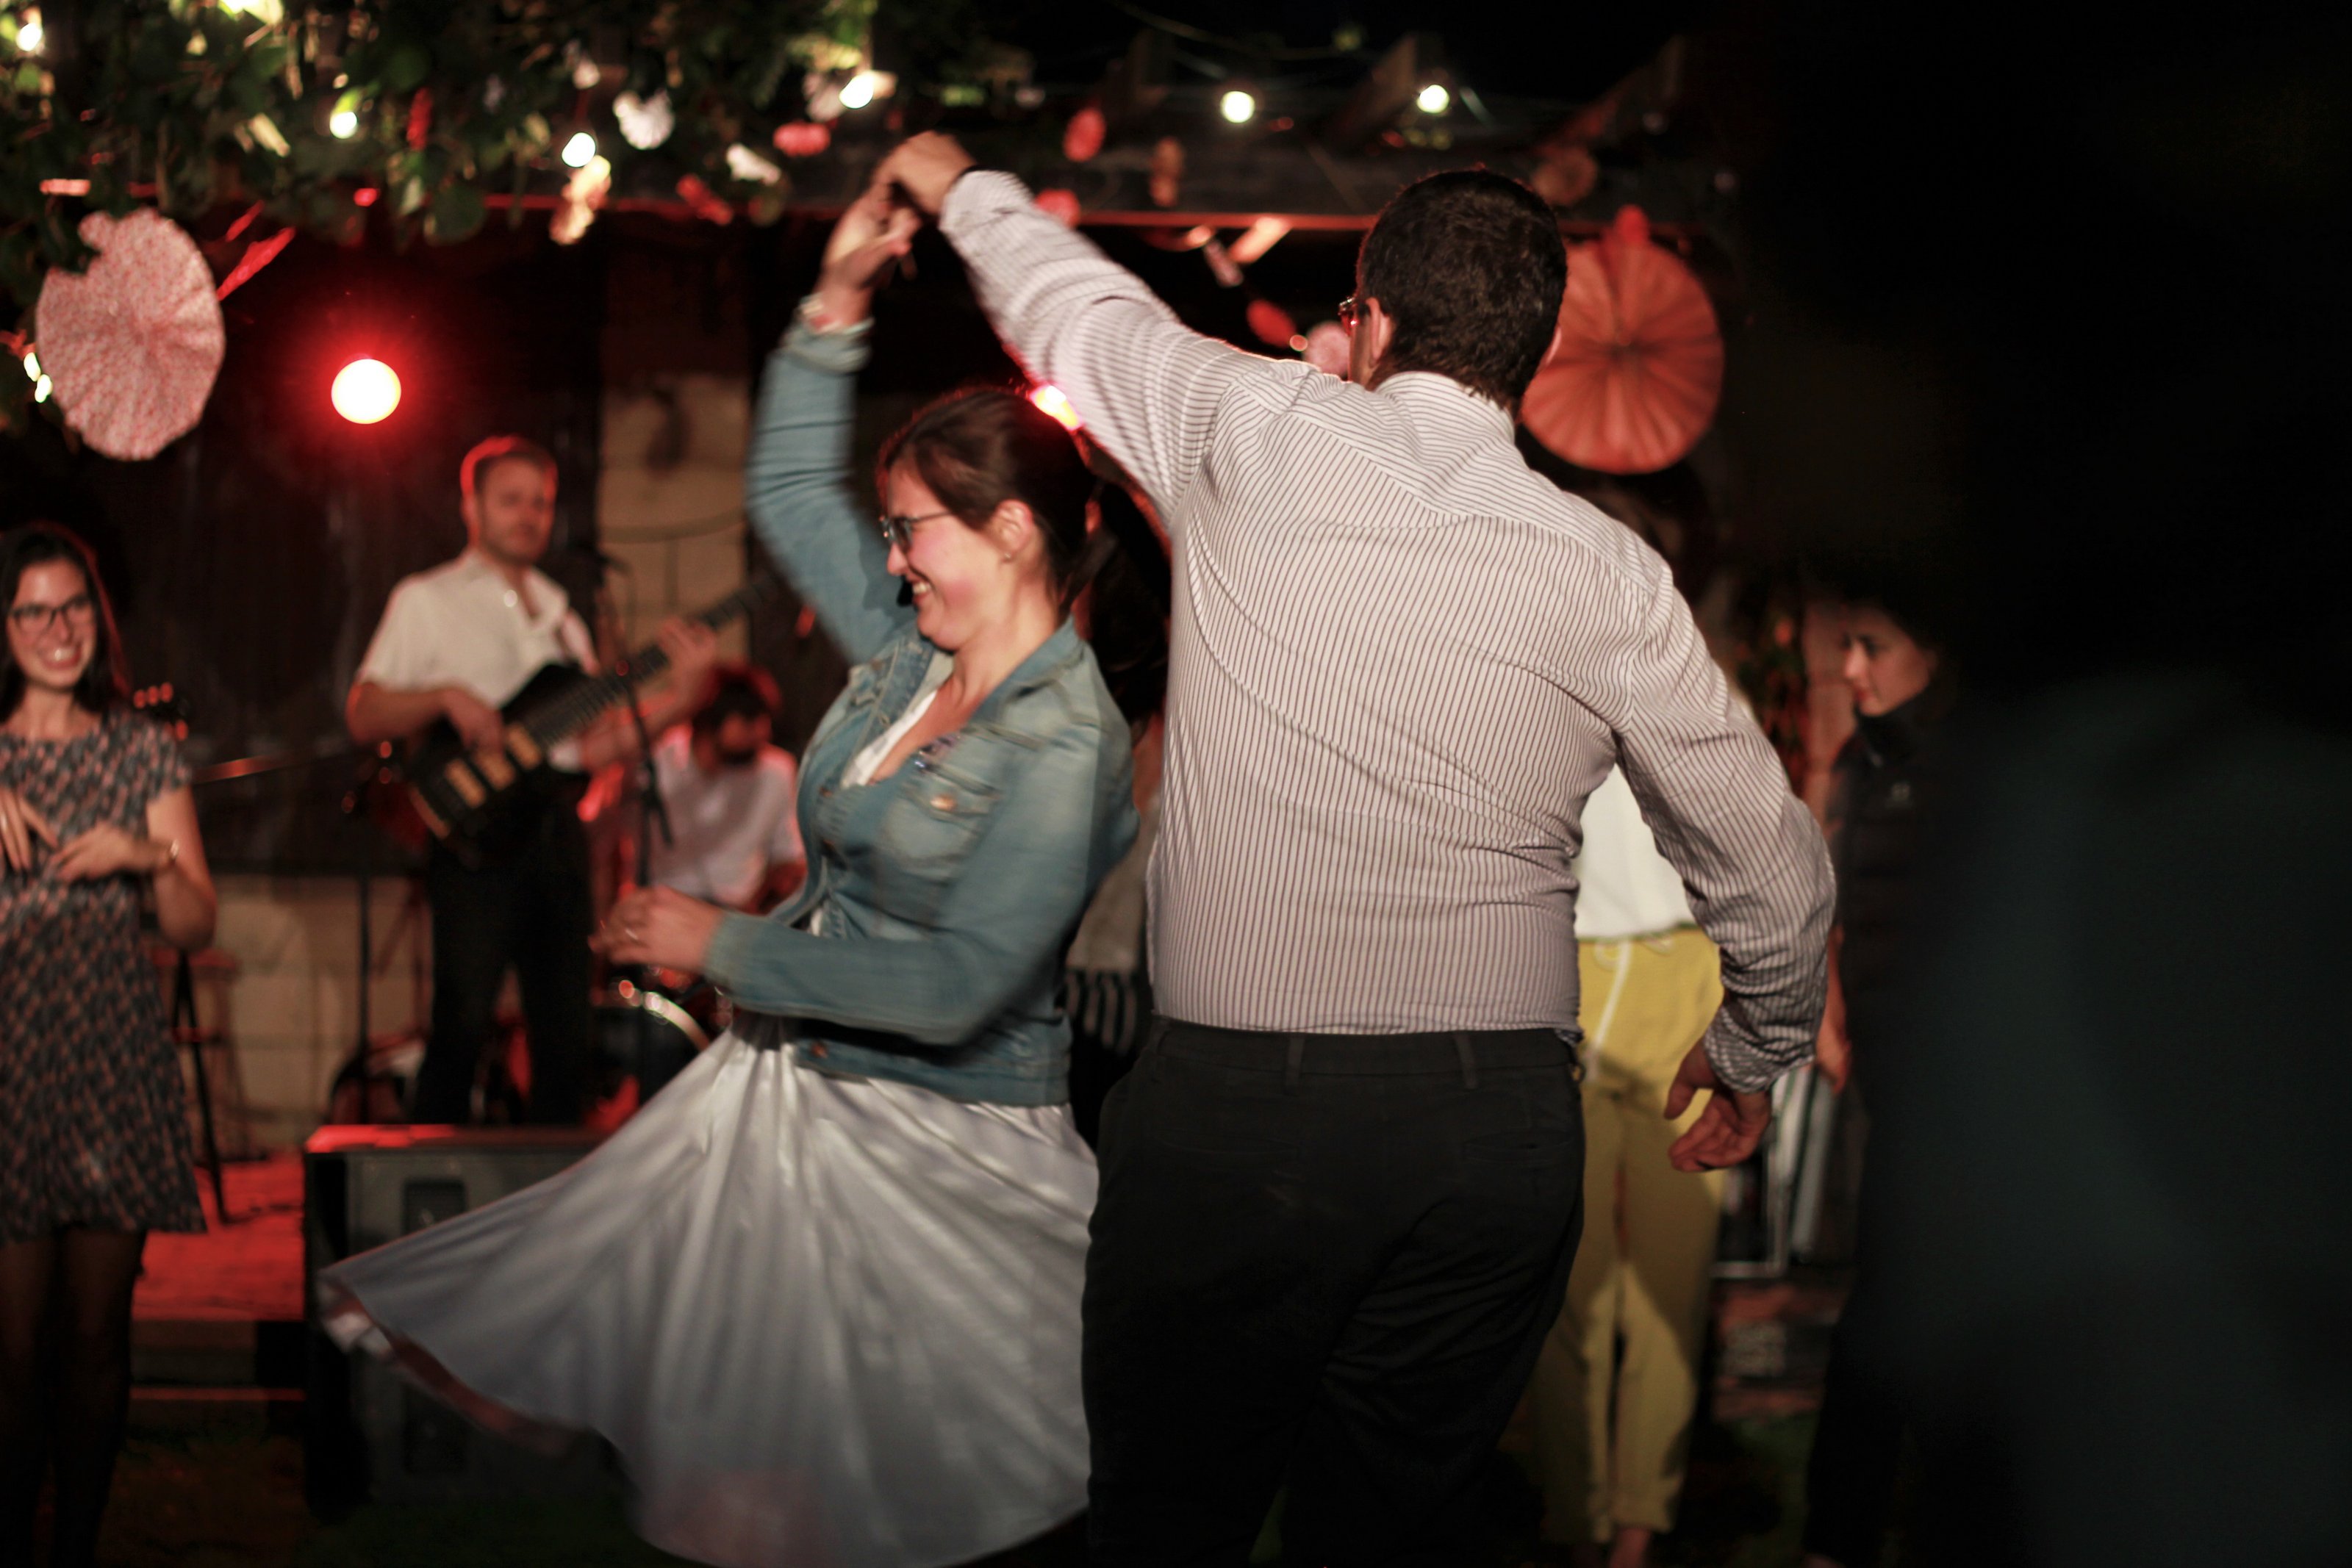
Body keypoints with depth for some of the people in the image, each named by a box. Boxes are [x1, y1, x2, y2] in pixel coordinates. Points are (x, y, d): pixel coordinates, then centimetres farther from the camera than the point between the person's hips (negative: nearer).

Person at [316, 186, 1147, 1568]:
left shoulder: (1066, 743, -21)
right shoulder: (913, 647, 3)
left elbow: (961, 986, -27)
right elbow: (789, 489, 16)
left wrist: (729, 946, -20)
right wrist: (838, 306, 4)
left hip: (947, 1136, -7)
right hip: (792, 1081, 8)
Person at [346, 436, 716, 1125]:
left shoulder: (558, 613, 22)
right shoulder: (426, 601, 6)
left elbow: (591, 746, 14)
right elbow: (362, 717, -2)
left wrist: (677, 699, 1)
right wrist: (444, 698, -18)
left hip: (557, 829, 6)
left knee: (566, 1034, 5)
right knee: (463, 1024, -12)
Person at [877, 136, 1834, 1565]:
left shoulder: (1261, 432, -2)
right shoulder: (1610, 578, 2)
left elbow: (1080, 313, 19)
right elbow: (1776, 871, 8)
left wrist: (965, 187, 40)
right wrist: (1755, 1052, 28)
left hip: (1234, 1110, -2)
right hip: (1498, 1130, 2)